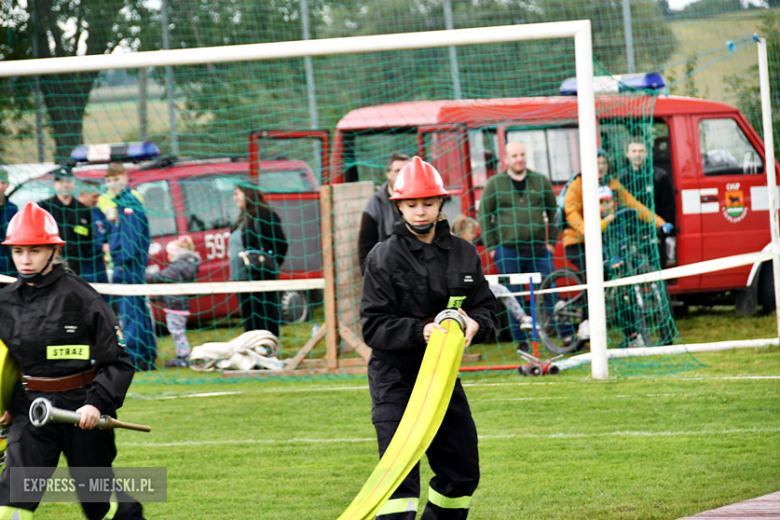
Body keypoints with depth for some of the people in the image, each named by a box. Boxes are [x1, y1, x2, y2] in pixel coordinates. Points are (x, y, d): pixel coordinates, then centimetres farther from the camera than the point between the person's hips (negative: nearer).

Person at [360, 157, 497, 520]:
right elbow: (374, 326, -12)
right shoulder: (384, 258, -8)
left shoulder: (464, 253, 6)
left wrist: (475, 324, -14)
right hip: (394, 374, -5)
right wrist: (421, 331, -27)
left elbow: (486, 307, 10)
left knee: (462, 471, 11)